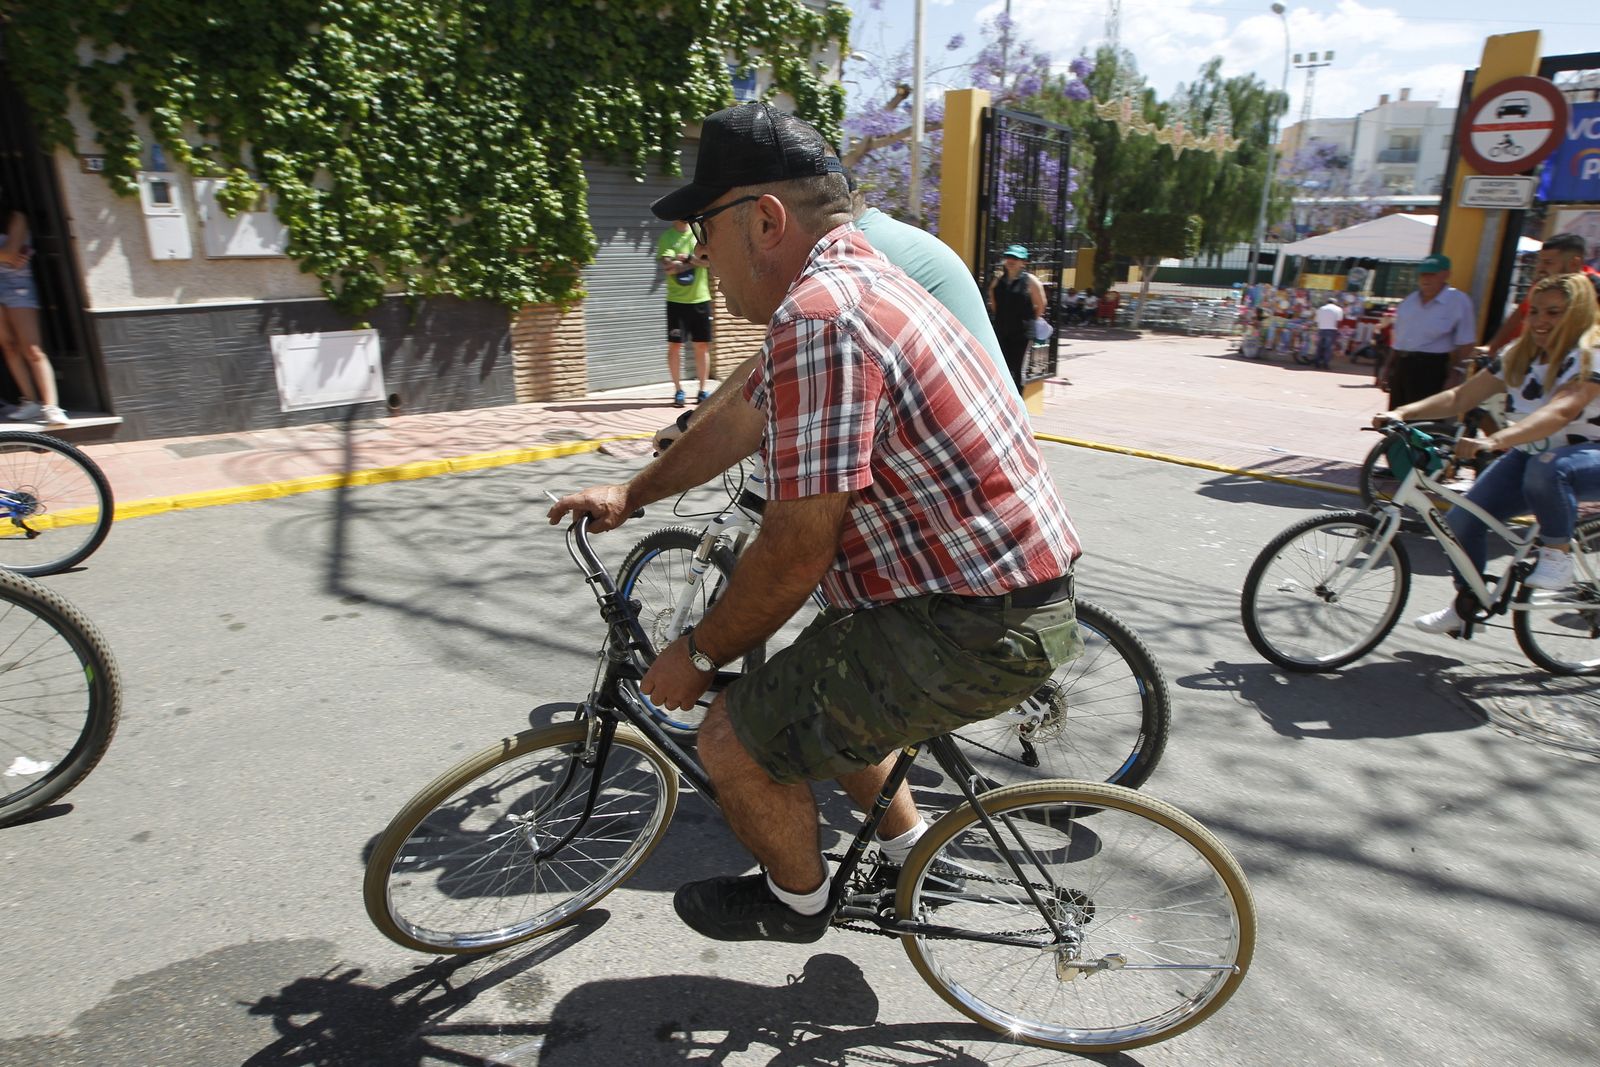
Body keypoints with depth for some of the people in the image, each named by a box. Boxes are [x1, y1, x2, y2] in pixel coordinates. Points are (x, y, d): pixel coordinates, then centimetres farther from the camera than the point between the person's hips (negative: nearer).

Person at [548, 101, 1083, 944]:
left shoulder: (821, 315, -22)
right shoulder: (855, 282, 11)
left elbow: (796, 550, -22)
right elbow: (739, 421, 21)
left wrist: (698, 655, -5)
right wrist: (630, 495, 29)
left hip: (974, 627, -10)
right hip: (1011, 594, 10)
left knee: (737, 739, -1)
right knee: (817, 692, 27)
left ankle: (797, 899, 27)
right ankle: (908, 850, 42)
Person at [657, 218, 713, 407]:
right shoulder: (666, 237, 0)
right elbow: (668, 267, -13)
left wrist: (685, 258, -14)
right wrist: (695, 261, -9)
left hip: (700, 299, 2)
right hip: (676, 300, -2)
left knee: (702, 345, 4)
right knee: (674, 345, -1)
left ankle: (702, 390, 14)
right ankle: (678, 391, 10)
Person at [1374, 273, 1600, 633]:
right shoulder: (1520, 356, 2)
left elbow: (1560, 410, -37)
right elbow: (1460, 397, -4)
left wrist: (1495, 440, -54)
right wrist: (1403, 411, -22)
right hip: (1531, 457, 7)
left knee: (1546, 469, -42)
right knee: (1462, 519, -9)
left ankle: (1559, 551, -15)